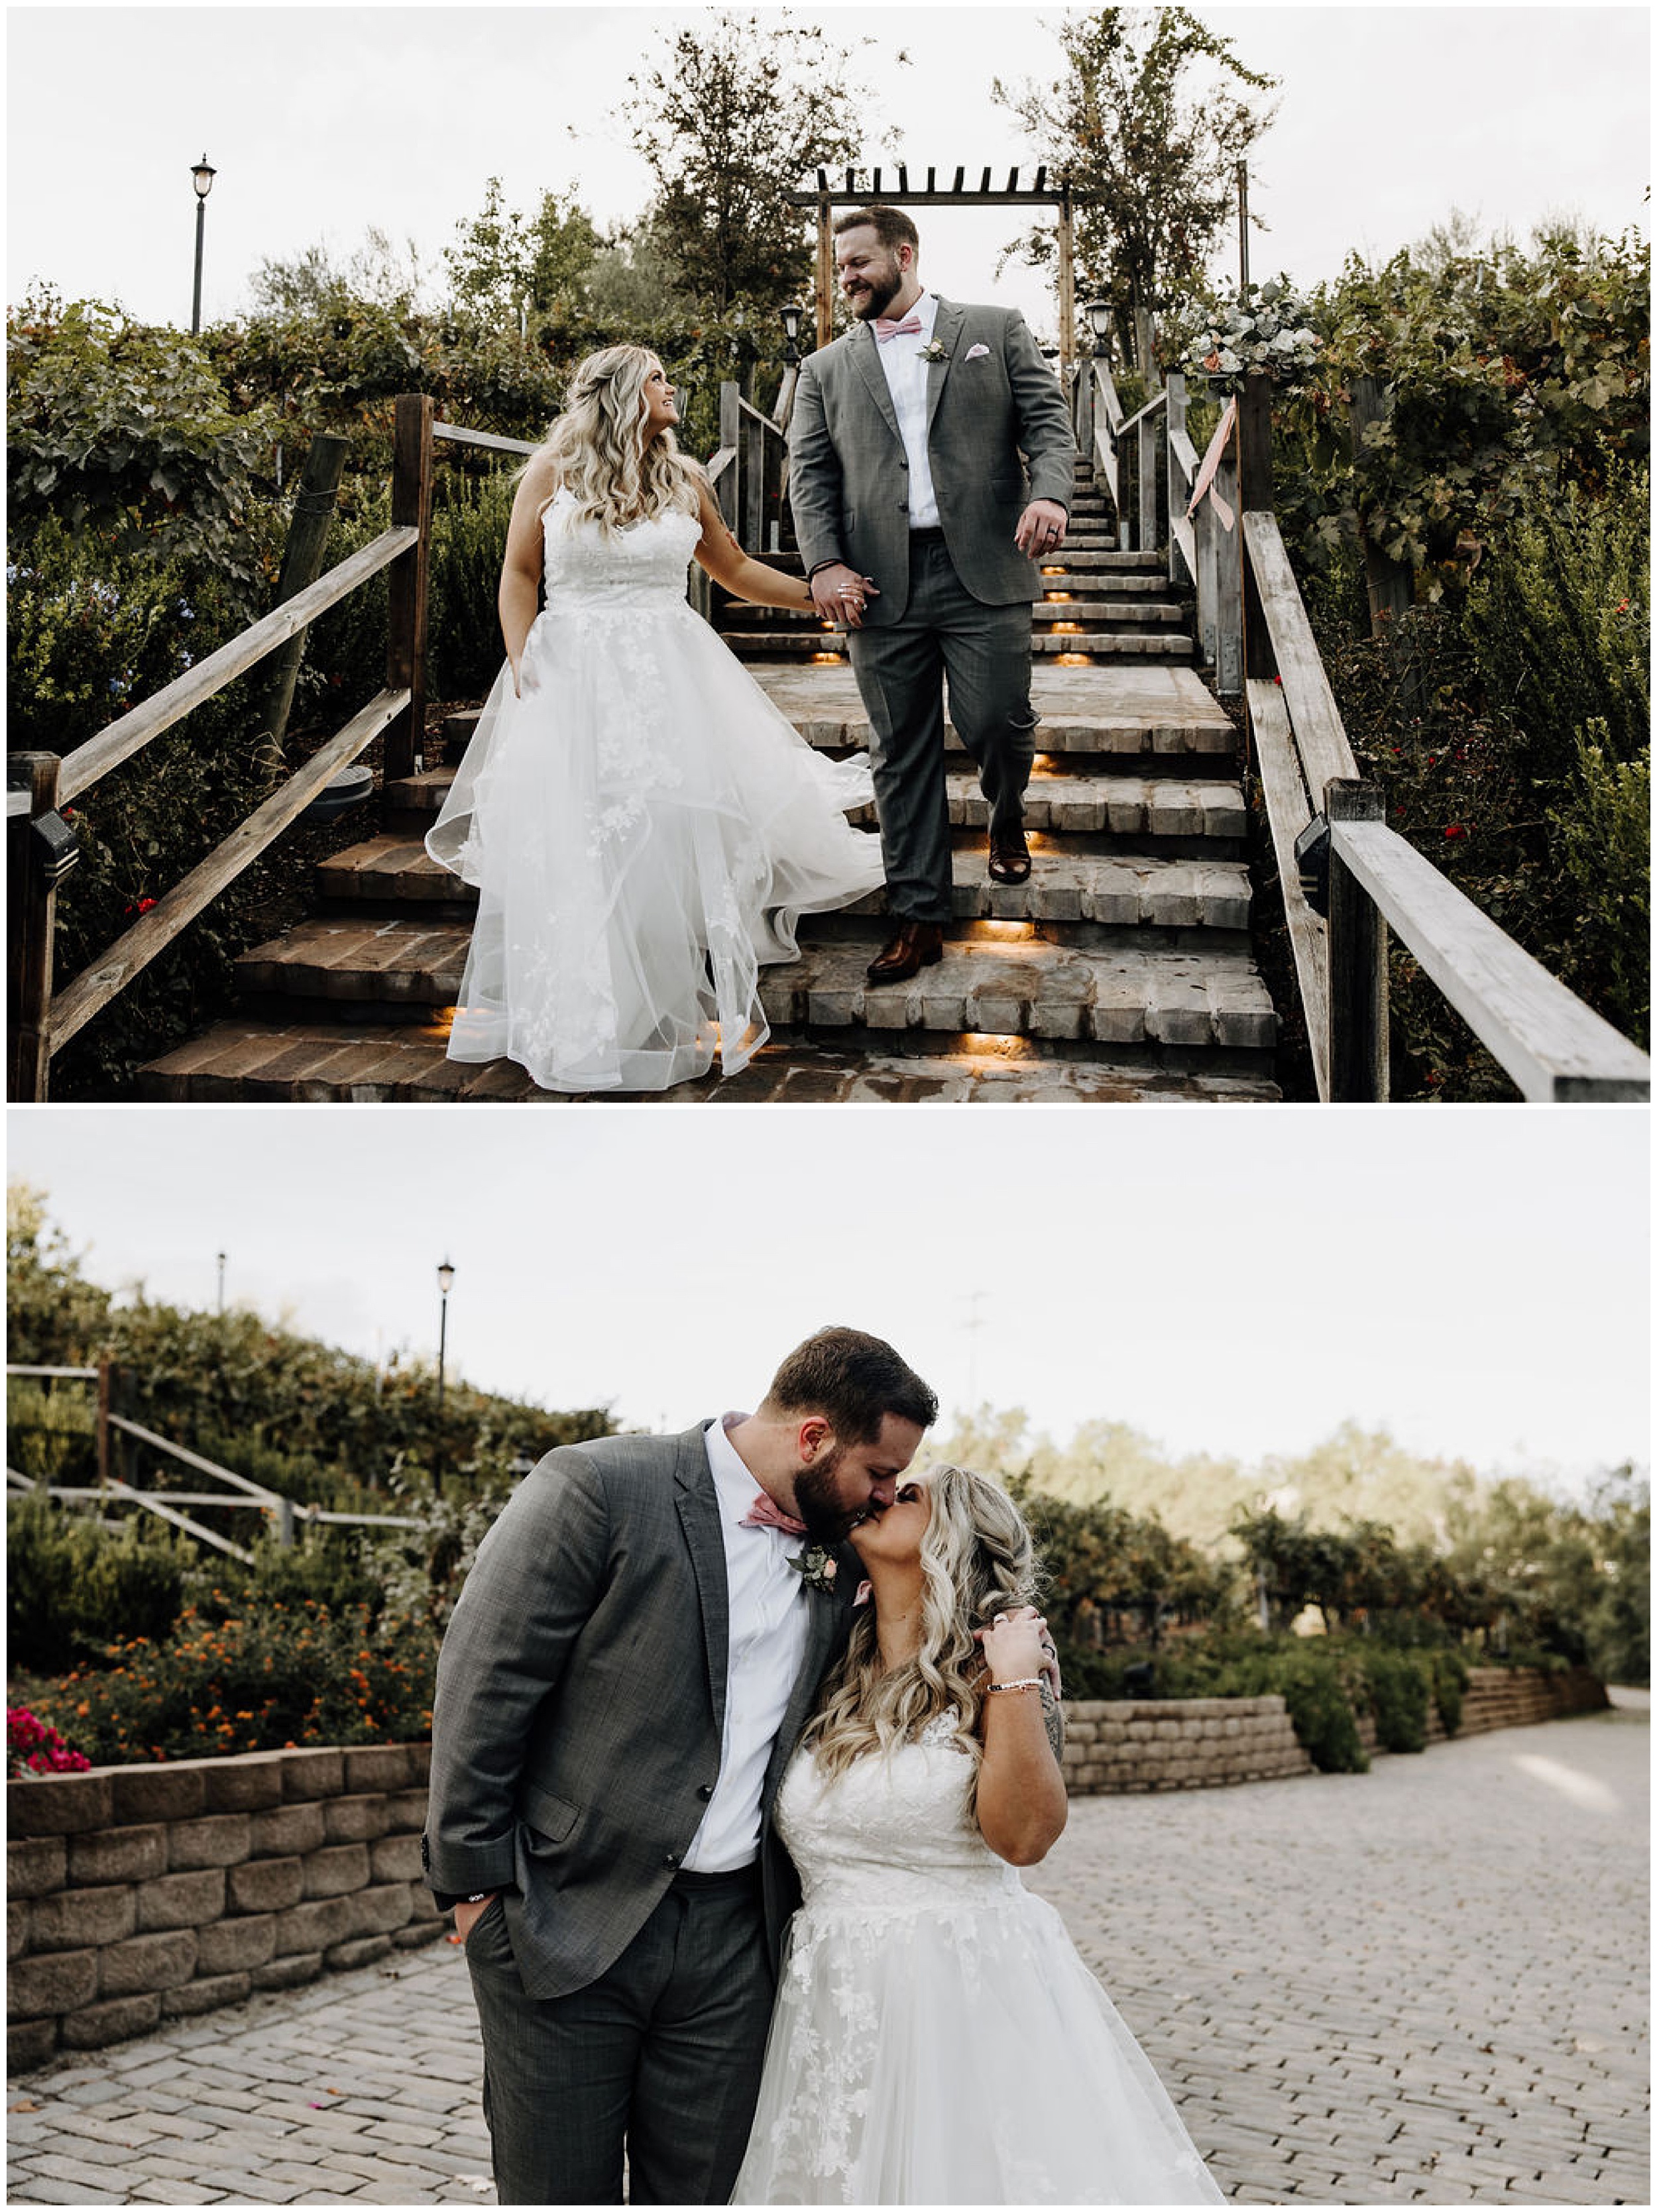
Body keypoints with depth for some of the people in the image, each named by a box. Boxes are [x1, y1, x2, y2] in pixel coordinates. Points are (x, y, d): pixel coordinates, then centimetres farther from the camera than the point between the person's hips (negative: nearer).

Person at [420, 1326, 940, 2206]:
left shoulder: (835, 1548, 7)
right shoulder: (595, 1489, -12)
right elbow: (483, 1683, -10)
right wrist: (476, 1881, -9)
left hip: (730, 1935, 5)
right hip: (565, 1924, -5)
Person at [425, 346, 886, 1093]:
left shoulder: (684, 478, 9)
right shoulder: (553, 471, 3)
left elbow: (735, 569, 19)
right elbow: (519, 574, 4)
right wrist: (521, 664, -9)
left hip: (671, 675, 2)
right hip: (572, 678, -2)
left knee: (676, 836, -8)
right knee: (569, 849, -6)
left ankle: (675, 1012, 2)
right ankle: (582, 1023, 5)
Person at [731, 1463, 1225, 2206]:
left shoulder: (981, 1671, -4)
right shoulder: (829, 1673, 8)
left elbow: (1022, 1836, -13)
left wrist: (1015, 1683, -20)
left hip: (976, 1996, -4)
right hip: (842, 2001, 4)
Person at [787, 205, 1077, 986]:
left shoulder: (996, 331, 12)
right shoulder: (827, 368, 17)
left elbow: (1048, 422, 5)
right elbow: (810, 473, 9)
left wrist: (1048, 493, -16)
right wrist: (825, 564, -6)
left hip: (983, 571, -2)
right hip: (881, 585, 2)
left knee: (996, 724, -7)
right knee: (902, 754, 2)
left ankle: (1007, 820, 28)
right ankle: (919, 916, 8)